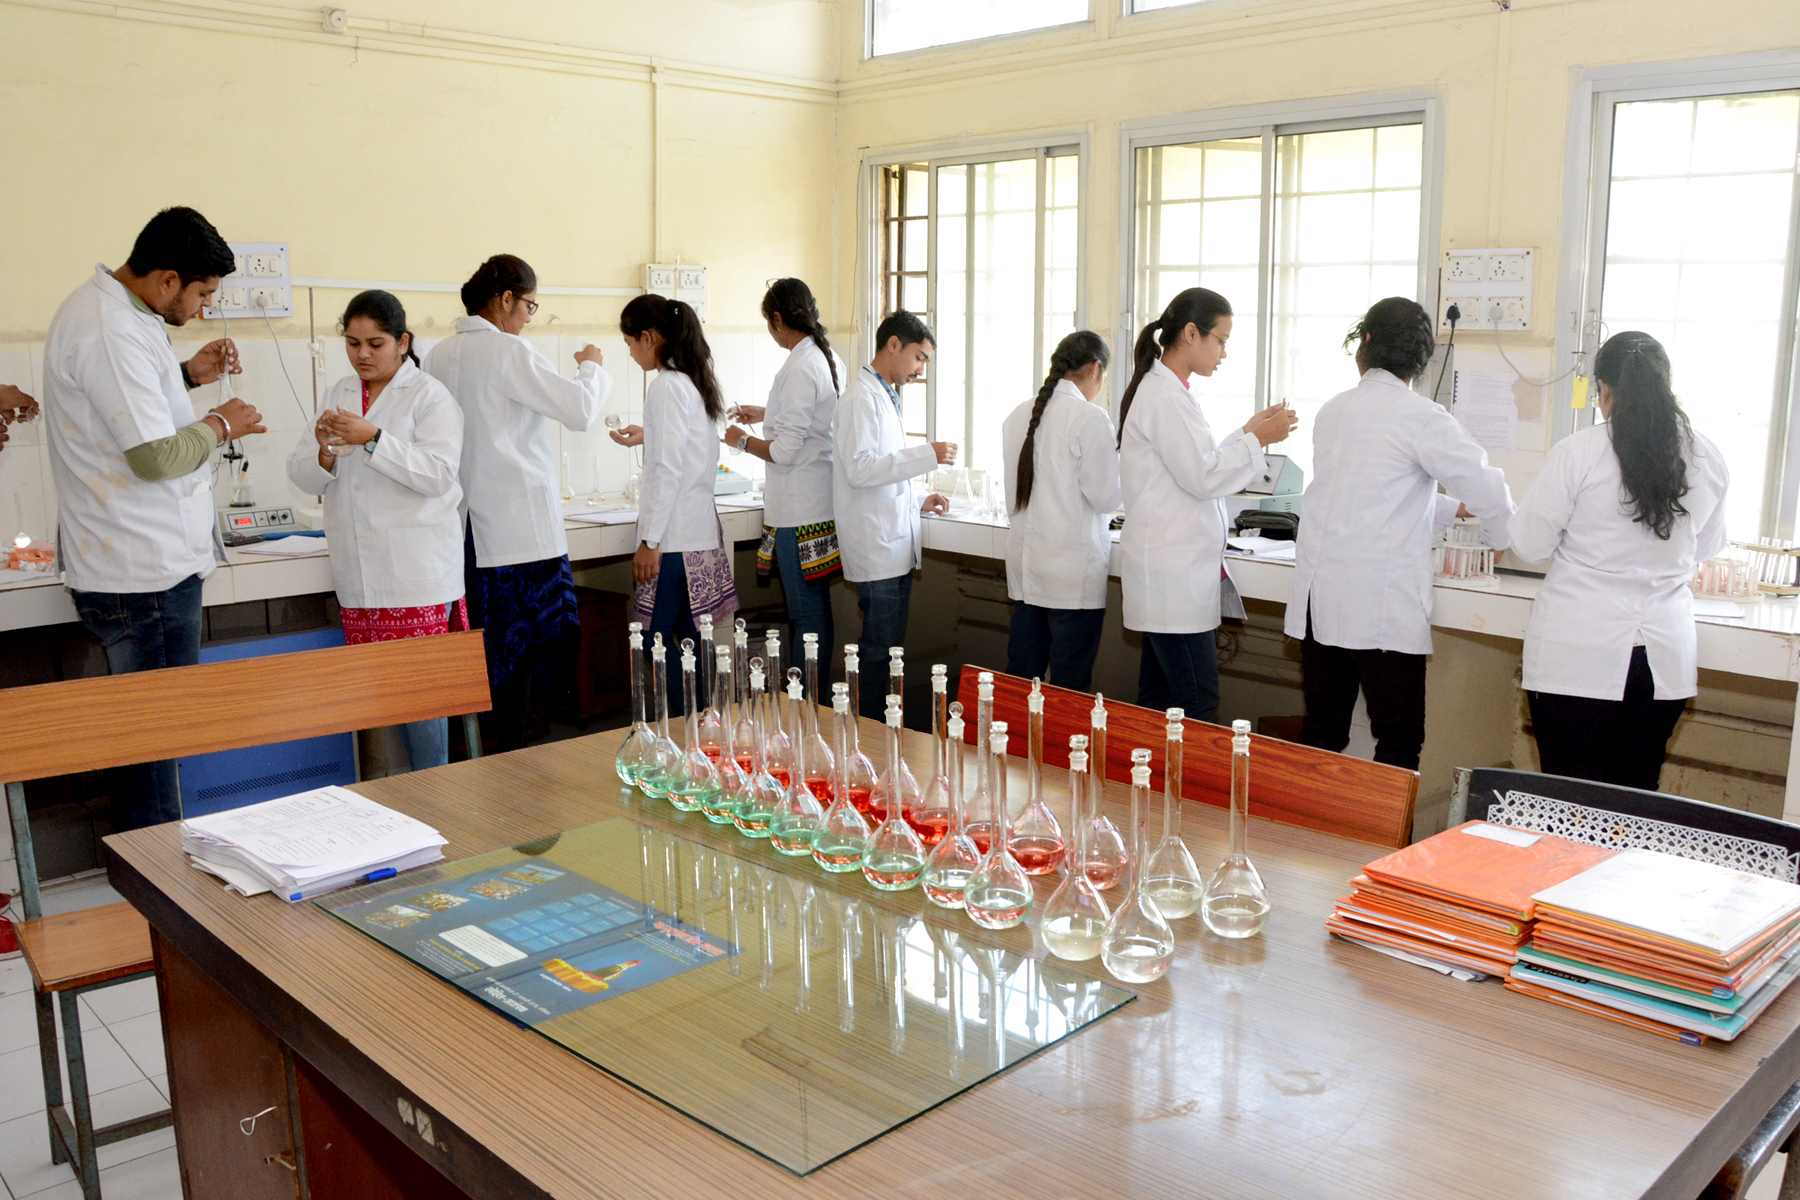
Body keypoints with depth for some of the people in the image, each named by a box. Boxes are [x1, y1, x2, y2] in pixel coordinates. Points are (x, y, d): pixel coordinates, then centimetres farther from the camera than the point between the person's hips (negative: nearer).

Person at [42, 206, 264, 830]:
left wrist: (188, 375, 12)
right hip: (147, 574, -11)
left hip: (123, 564, 11)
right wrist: (220, 425, -8)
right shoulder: (110, 332, -21)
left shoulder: (105, 307, 12)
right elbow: (157, 455, -24)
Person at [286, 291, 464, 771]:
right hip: (357, 576, 6)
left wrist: (372, 439, -21)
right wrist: (324, 453, -10)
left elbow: (438, 473, -13)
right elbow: (303, 476, 12)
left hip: (417, 574, -5)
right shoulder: (340, 394, 16)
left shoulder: (430, 397, 0)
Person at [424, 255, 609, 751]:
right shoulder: (509, 352, -12)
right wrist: (590, 367, 6)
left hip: (463, 522, 7)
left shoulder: (439, 355, 10)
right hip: (516, 522, -7)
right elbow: (579, 409, -11)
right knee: (518, 649, 0)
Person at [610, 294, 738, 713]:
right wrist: (646, 437, 39)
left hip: (674, 537, -9)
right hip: (701, 533, 9)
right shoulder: (696, 381, 14)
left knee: (655, 641, -5)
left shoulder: (666, 386, -13)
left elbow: (668, 471, -17)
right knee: (691, 639, 12)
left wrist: (649, 541, -16)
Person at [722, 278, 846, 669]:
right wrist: (765, 414, 36)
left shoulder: (800, 369, -18)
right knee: (817, 611, 15)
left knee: (807, 616, -2)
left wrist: (743, 441, -2)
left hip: (799, 512, -10)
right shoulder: (829, 359, 11)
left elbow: (784, 451, -19)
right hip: (823, 503, 10)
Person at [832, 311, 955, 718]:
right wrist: (927, 455, -21)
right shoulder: (861, 398, -10)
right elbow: (859, 469, -21)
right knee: (878, 653, -6)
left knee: (887, 649, 11)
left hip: (895, 545, 10)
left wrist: (918, 501, 14)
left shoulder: (885, 397, 21)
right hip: (876, 549, -10)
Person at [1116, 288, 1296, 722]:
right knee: (1197, 705, -9)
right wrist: (1258, 439, -7)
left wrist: (1247, 432, 15)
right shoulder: (1164, 397, -15)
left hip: (1174, 568, 10)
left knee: (1159, 698, 13)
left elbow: (1195, 461, 22)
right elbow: (1202, 477, -17)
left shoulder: (1165, 390, 17)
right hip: (1173, 572, -10)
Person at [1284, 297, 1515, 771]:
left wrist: (1451, 508, 33)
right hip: (1382, 606, -6)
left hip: (1318, 597, 6)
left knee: (1322, 735, 12)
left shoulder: (1333, 410, 13)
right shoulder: (1420, 417, -7)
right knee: (1399, 743, 3)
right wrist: (1498, 536, 13)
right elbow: (1487, 486, -9)